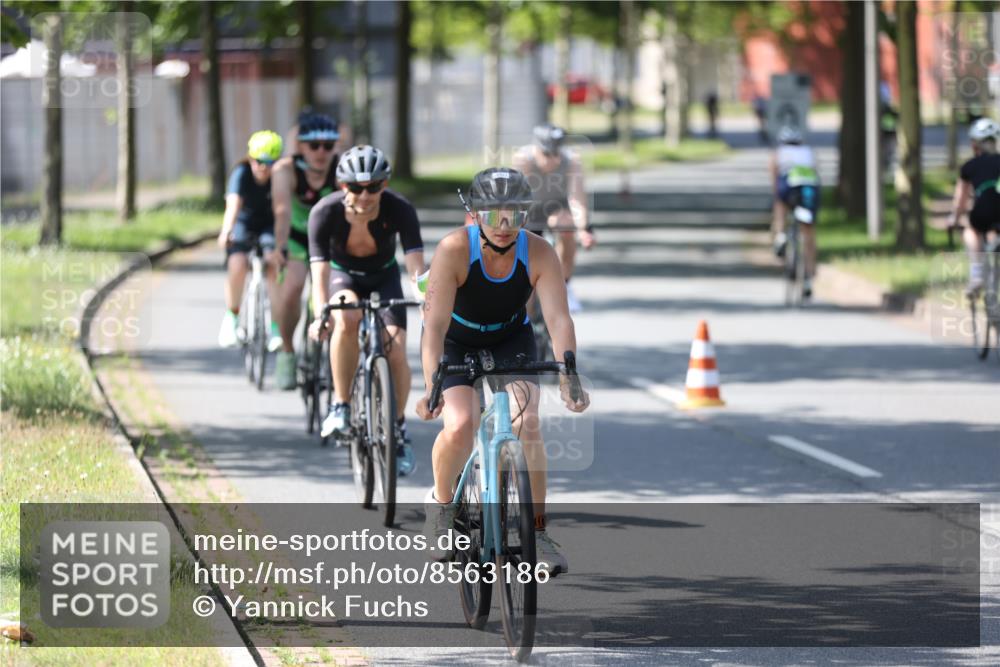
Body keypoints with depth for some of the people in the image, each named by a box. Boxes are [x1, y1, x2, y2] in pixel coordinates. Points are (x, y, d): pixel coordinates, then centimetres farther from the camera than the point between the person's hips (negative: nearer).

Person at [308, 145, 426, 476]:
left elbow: (415, 264, -34)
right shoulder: (325, 213, -29)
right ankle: (341, 405, -20)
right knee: (347, 320, -35)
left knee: (395, 352, -17)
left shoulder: (400, 210, -28)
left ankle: (398, 427, 6)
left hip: (384, 277, 1)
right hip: (343, 276, -1)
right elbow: (319, 272, -34)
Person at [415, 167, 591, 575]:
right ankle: (441, 503, 6)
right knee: (460, 425, -23)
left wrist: (568, 378, -45)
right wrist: (432, 387, -47)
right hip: (455, 341, -2)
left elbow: (558, 318, -30)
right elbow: (435, 323, -35)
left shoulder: (539, 253, -24)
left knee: (527, 423, -18)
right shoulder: (454, 250, -30)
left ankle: (537, 531, -5)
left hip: (510, 339, 2)